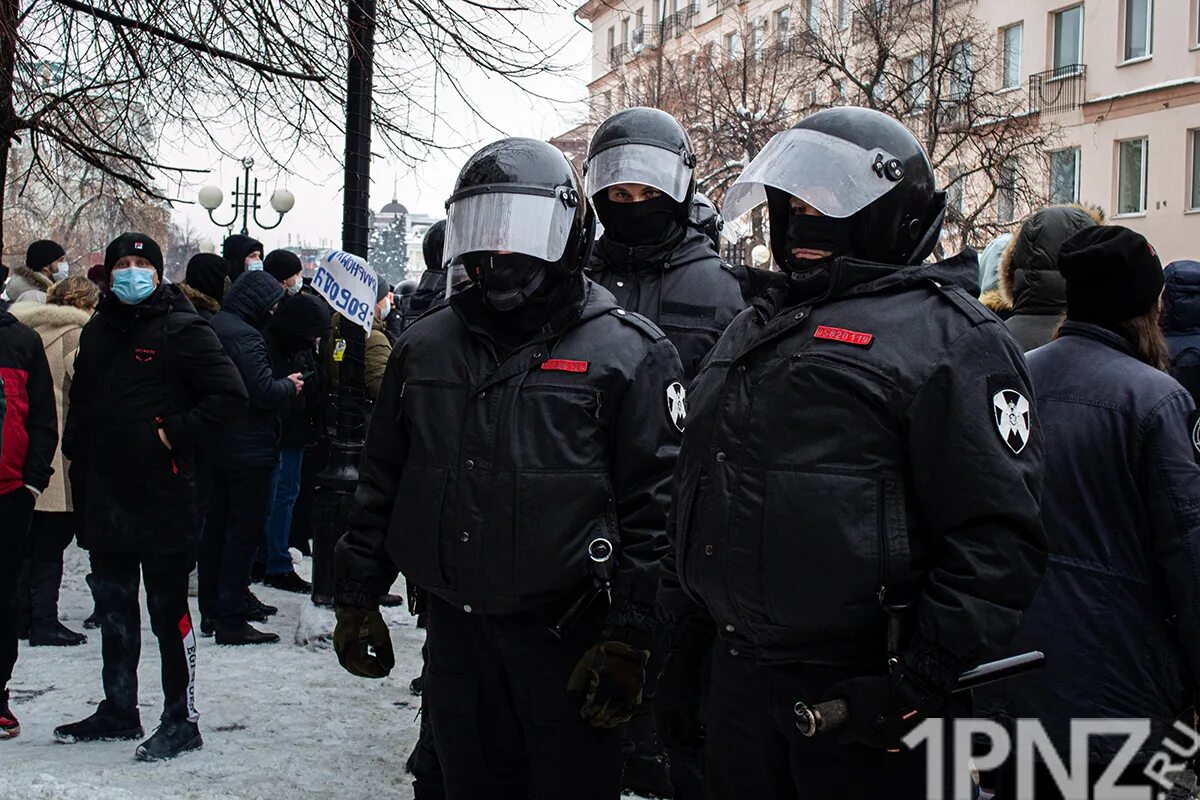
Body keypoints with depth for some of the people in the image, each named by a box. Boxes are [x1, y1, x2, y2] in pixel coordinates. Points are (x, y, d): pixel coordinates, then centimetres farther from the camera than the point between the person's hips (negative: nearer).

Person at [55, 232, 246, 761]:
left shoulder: (182, 330, -9)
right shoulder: (98, 331, 12)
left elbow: (229, 395, -13)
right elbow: (81, 403, 23)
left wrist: (174, 433, -16)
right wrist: (77, 457, 12)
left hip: (163, 495, -7)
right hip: (105, 495, 7)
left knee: (168, 609, 0)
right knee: (113, 608, 16)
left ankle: (182, 719, 9)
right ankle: (118, 711, 29)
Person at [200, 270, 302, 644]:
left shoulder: (213, 325, 10)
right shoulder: (245, 336, -20)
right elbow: (264, 392, -24)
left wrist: (281, 384, 12)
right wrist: (289, 385, -4)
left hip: (217, 444, 10)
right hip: (248, 448, -10)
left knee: (218, 524, 16)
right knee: (245, 529, -3)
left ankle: (214, 608, 25)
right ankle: (231, 619, -1)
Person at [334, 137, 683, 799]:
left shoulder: (628, 351, -6)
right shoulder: (424, 347, 10)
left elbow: (655, 504, -9)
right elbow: (381, 481, 16)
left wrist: (629, 637, -13)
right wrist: (356, 597, 13)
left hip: (566, 638, -4)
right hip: (454, 633, 5)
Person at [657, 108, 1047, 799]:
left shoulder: (947, 336, -8)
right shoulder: (752, 334, 17)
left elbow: (997, 539, -14)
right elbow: (695, 494, 23)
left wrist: (927, 681, -18)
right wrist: (676, 630, 19)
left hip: (861, 696, -7)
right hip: (738, 677, 7)